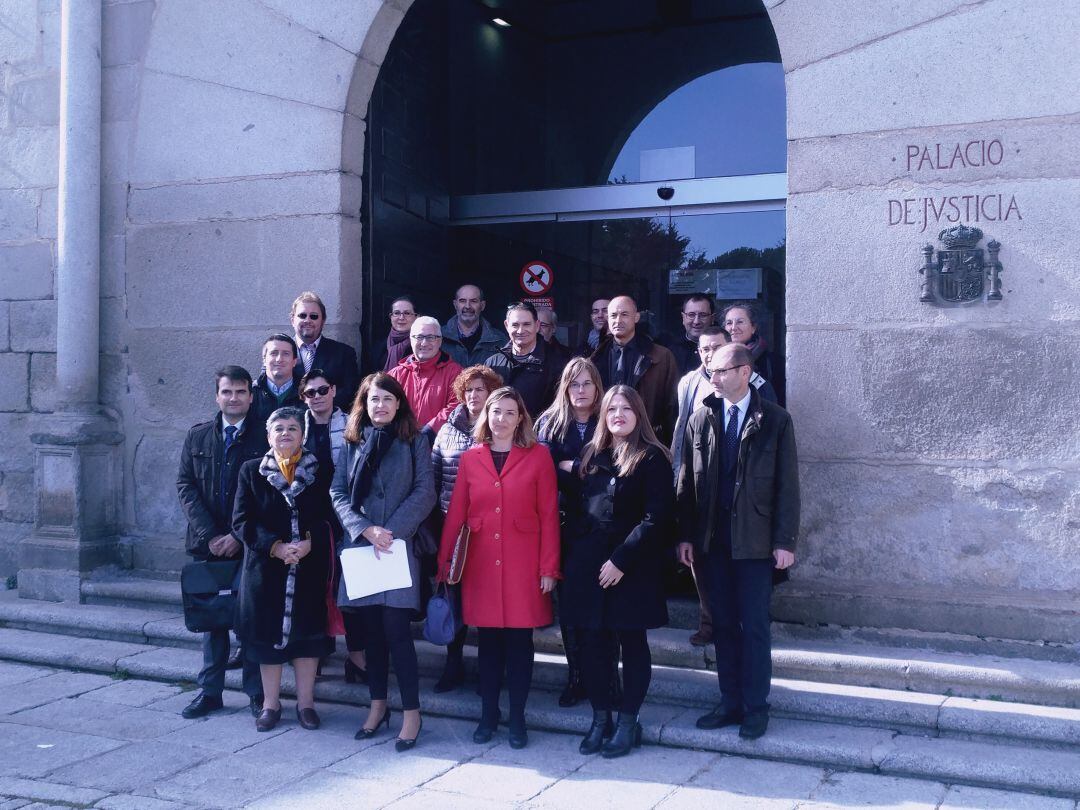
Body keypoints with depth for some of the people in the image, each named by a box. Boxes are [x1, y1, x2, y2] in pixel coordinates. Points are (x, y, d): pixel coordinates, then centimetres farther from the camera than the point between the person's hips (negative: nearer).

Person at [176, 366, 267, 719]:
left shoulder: (264, 438, -1)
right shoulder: (197, 437, 9)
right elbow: (185, 485, 4)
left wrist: (238, 537, -10)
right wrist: (208, 534, -7)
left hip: (249, 545, -3)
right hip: (208, 543, 3)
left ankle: (257, 692, 9)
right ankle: (209, 691, 17)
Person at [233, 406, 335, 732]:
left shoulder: (321, 472, 4)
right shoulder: (251, 471, 3)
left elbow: (329, 518, -1)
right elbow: (242, 521, -3)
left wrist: (310, 543, -18)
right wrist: (274, 546, -16)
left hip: (310, 569, 0)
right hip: (265, 569, 0)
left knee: (307, 633, 5)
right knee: (268, 634, 6)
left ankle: (306, 702, 17)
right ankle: (270, 703, 18)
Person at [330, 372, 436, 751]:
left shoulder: (415, 442, 4)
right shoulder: (352, 443, 12)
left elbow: (424, 492, -4)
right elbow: (338, 493, 5)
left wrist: (391, 531, -12)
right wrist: (365, 529, -9)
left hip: (398, 546, -3)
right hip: (359, 547, 3)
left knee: (396, 629, -8)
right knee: (371, 630, 8)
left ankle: (411, 712, 0)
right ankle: (378, 705, 19)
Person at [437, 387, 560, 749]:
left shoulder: (538, 456, 0)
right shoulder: (470, 458, 7)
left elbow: (549, 515, -2)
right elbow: (455, 513, 7)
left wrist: (549, 568, -6)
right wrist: (443, 562, 2)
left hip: (523, 564, -2)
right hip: (481, 565, 2)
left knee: (519, 640, 4)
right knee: (488, 639, 9)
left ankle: (517, 717, 16)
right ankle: (488, 713, 21)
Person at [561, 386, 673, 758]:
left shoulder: (652, 459, -6)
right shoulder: (592, 455, 11)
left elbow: (656, 518, -13)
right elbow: (578, 508, 14)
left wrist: (621, 561, -17)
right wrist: (572, 556, 4)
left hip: (632, 567, -5)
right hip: (588, 563, 5)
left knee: (632, 643, 5)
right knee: (593, 643, 8)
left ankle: (628, 723, 14)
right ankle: (600, 718, 20)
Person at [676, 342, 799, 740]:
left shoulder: (775, 420, -3)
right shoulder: (700, 419, 6)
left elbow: (787, 484, -4)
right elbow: (687, 481, 7)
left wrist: (785, 541, -8)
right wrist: (685, 535, 3)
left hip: (755, 539, -3)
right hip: (713, 539, 3)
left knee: (754, 626, 2)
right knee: (723, 624, 10)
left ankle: (755, 707, 13)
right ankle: (730, 703, 20)